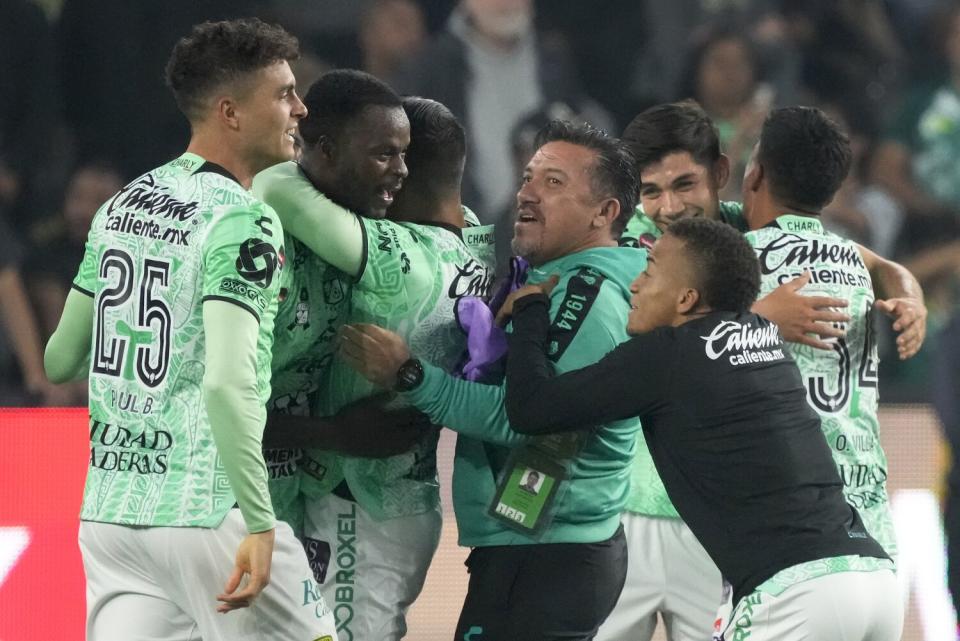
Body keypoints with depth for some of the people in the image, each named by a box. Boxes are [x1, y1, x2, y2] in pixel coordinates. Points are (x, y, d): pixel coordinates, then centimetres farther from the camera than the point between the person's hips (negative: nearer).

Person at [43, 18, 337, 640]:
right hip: (208, 511, -7)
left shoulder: (121, 205, 11)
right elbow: (227, 384, -23)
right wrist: (260, 523, -20)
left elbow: (60, 360, 17)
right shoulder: (243, 221, -12)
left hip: (109, 511, 7)